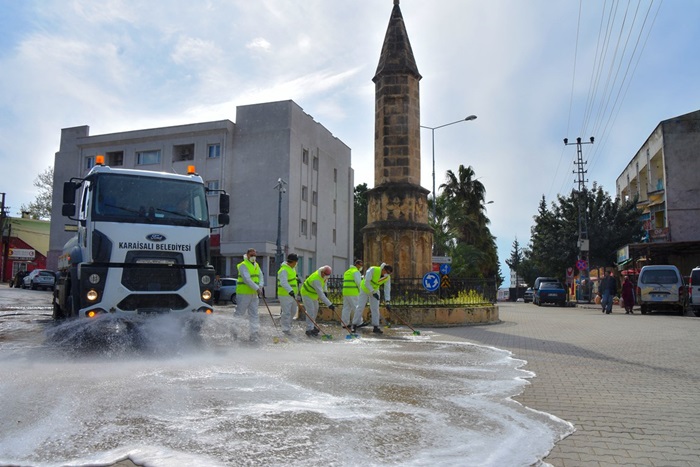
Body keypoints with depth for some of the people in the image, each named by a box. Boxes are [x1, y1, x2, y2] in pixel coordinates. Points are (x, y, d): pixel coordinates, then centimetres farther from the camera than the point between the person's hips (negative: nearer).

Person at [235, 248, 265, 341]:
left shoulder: (256, 265, 16)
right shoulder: (243, 265, -10)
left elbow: (261, 276, 9)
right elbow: (247, 279, -21)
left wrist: (260, 286, -11)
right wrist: (257, 288, -25)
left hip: (254, 294, 7)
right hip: (243, 293, -7)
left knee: (254, 314, 6)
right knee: (239, 313, -1)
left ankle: (254, 333, 9)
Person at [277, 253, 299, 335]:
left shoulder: (291, 268, 10)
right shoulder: (283, 270, -22)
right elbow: (283, 282, -37)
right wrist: (290, 290, -48)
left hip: (292, 294, 10)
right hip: (285, 295, -10)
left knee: (293, 311, 16)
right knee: (286, 312, -6)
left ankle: (283, 322, 34)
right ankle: (286, 328, 3)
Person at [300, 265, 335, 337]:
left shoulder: (324, 274, -12)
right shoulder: (316, 279, -39)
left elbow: (324, 281, 14)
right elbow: (320, 294, -42)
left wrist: (325, 291, 2)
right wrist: (329, 304, -43)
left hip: (313, 294, 9)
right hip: (307, 294, -9)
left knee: (315, 310, 16)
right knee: (310, 311, -15)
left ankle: (311, 326, 30)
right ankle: (309, 330, -12)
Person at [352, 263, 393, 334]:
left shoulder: (387, 277, -14)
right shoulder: (373, 270, -30)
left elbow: (387, 289, -12)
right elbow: (367, 282, -30)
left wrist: (387, 301, -20)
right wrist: (373, 292, -34)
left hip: (375, 291, 4)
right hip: (364, 289, -4)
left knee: (375, 309, -2)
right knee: (360, 307, -5)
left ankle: (376, 327, 3)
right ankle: (354, 325, 3)